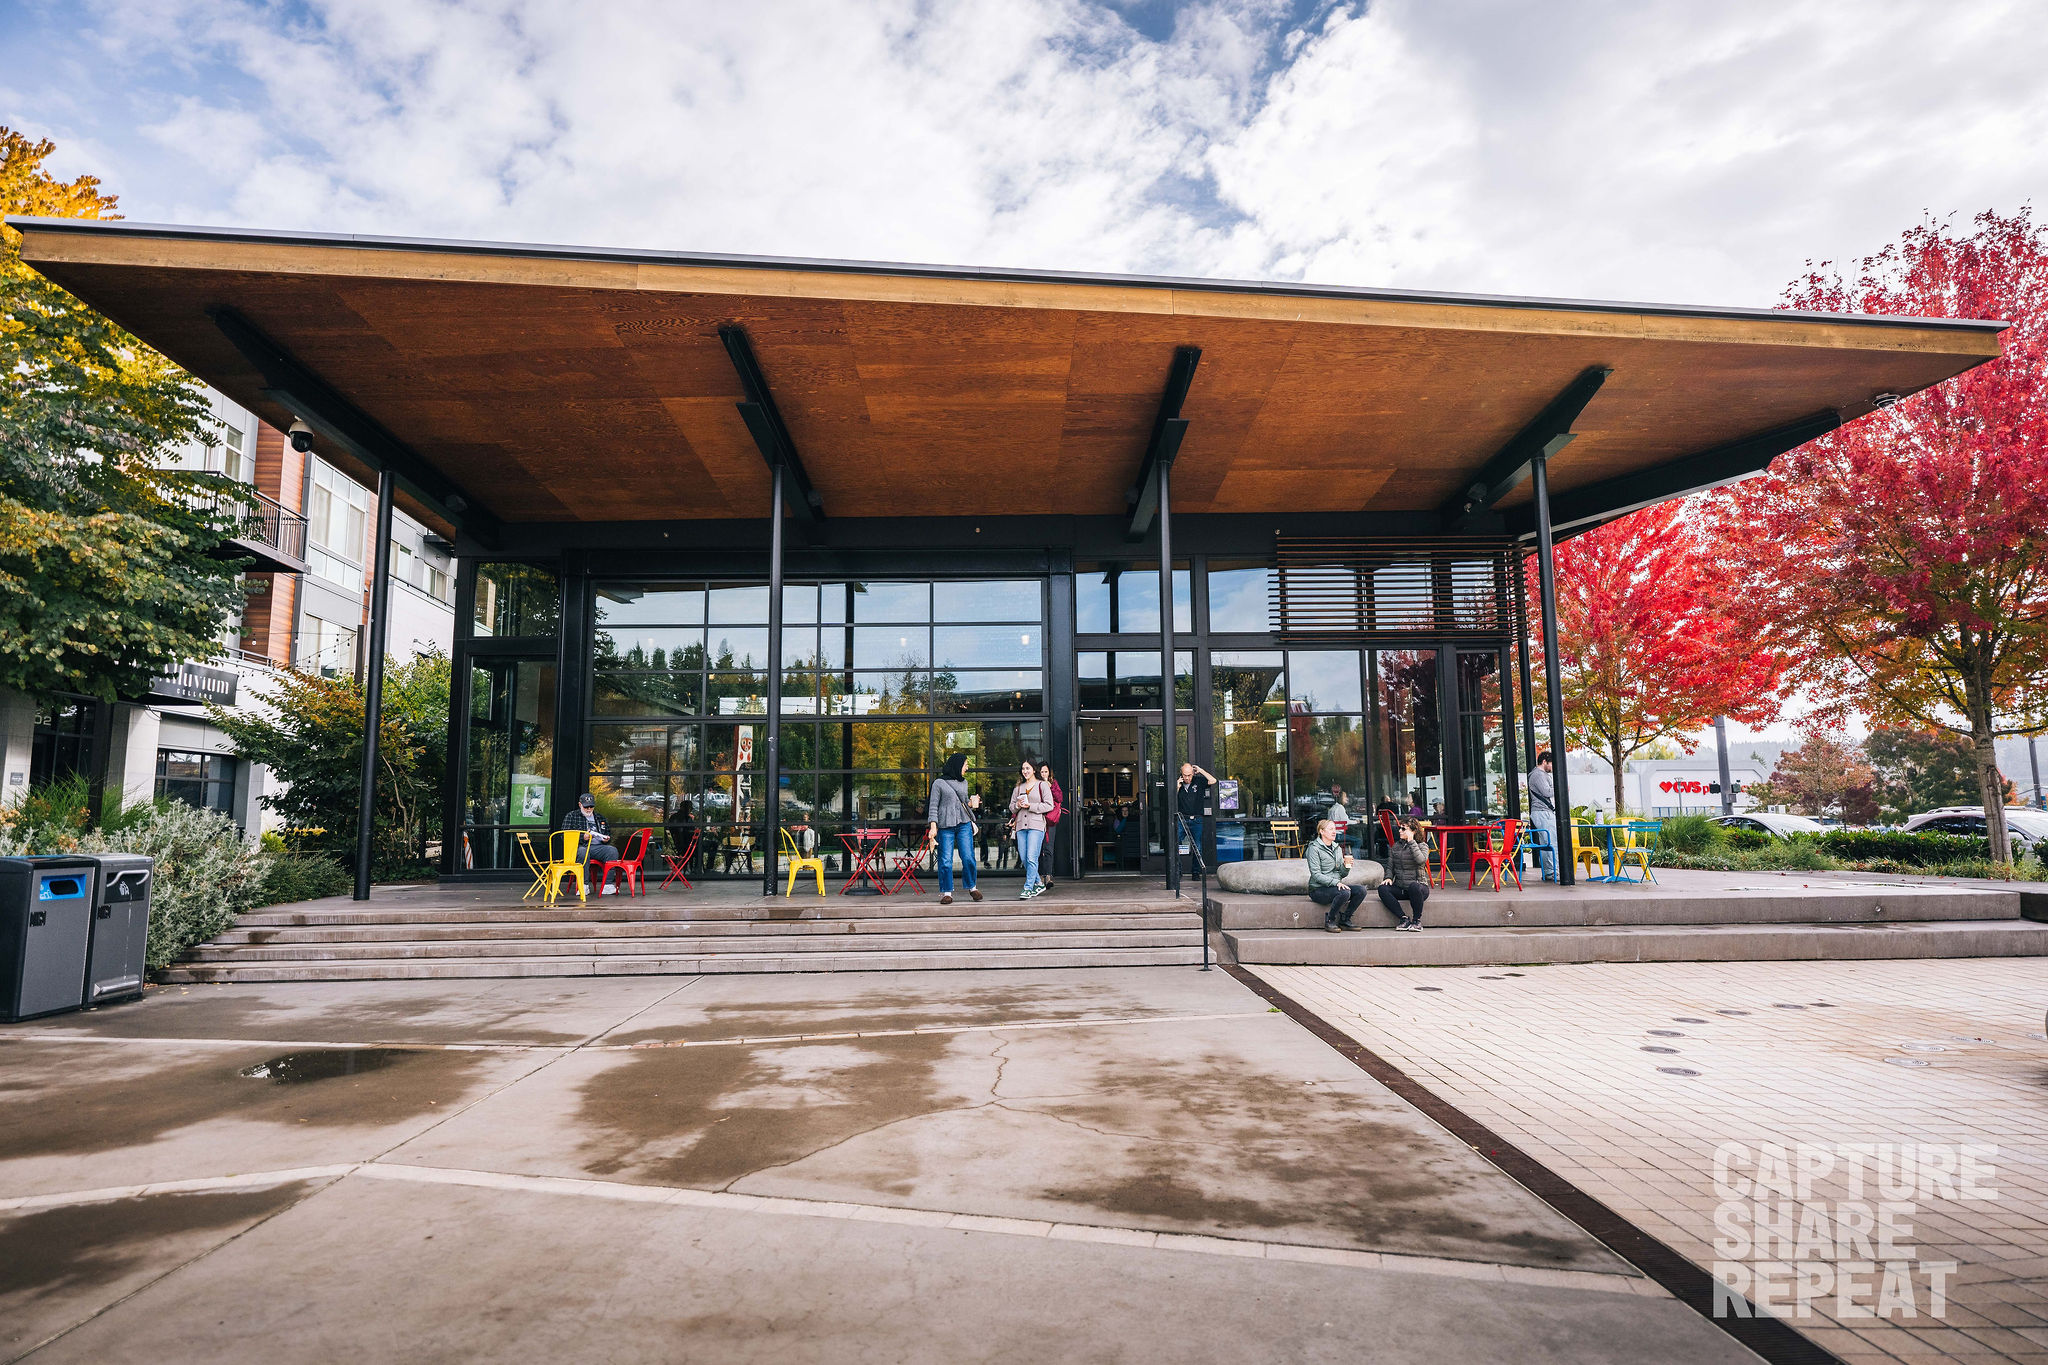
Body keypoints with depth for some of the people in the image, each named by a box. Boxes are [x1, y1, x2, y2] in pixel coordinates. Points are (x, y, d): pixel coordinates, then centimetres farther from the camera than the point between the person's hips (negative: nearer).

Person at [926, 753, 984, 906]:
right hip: (945, 826, -4)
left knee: (968, 858, -4)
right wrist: (933, 826, -8)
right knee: (946, 860, -4)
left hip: (964, 824, 4)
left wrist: (971, 803, 5)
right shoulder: (939, 783, 2)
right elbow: (933, 806, 0)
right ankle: (947, 892, 6)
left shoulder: (963, 782, 18)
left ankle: (971, 887, 14)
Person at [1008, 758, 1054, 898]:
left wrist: (1030, 806, -9)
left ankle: (1028, 888, -9)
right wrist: (1017, 805, -2)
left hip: (1036, 825, -5)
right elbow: (1011, 807, 21)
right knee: (1024, 859, 3)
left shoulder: (1042, 785, 5)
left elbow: (1049, 805, -3)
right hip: (1021, 825, 5)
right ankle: (1038, 885, 18)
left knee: (1031, 858, -13)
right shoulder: (1018, 788, 19)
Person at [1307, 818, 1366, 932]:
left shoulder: (1337, 848, 16)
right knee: (1344, 893, -32)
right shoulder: (1314, 848, -8)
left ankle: (1344, 920, -1)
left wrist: (1346, 866, -6)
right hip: (1318, 889, -7)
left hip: (1335, 886, 7)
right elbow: (1316, 875, -16)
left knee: (1361, 891, -15)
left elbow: (1341, 874, 15)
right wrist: (1336, 882, -26)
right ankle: (1329, 920, -12)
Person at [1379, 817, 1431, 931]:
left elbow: (1421, 860, -23)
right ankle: (1404, 918, -19)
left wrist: (1411, 842, -18)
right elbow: (1390, 866, 17)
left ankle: (1417, 921, -19)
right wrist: (1389, 878, -3)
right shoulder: (1396, 845, 14)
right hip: (1399, 888, 4)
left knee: (1414, 886, -40)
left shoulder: (1422, 846, 0)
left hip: (1419, 886, -4)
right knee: (1383, 888, -25)